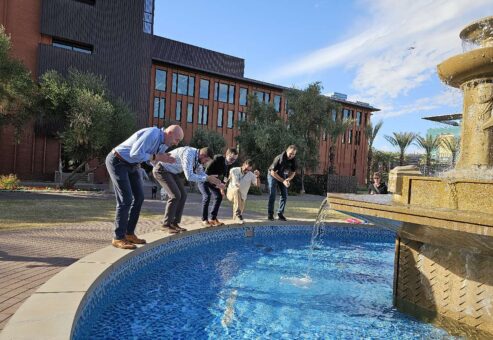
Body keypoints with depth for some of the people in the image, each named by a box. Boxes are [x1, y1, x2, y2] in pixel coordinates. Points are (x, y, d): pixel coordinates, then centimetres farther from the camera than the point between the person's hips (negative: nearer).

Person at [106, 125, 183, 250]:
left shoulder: (162, 140, 0)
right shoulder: (152, 134, -28)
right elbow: (135, 154, -33)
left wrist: (163, 158, -14)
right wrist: (156, 157, -24)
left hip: (132, 165, 9)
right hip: (118, 162, -9)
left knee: (139, 197, 6)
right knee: (126, 200, -12)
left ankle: (129, 233, 16)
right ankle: (119, 238, -1)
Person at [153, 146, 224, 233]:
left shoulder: (197, 158, -3)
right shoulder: (188, 154, -31)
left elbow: (201, 173, 7)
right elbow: (189, 176, -36)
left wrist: (215, 182, -5)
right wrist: (207, 178, -32)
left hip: (172, 172, 9)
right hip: (161, 170, -9)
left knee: (183, 195, 1)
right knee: (175, 195, -18)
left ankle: (174, 223, 9)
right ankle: (166, 224, -6)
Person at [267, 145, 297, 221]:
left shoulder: (293, 160, -16)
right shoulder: (279, 158, -31)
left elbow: (293, 172, -4)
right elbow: (273, 173, -27)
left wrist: (288, 179, -25)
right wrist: (283, 181, -31)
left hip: (283, 176, 5)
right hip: (273, 175, -5)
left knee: (284, 195, -3)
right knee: (272, 195, -10)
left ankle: (280, 214, 5)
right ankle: (270, 214, -1)